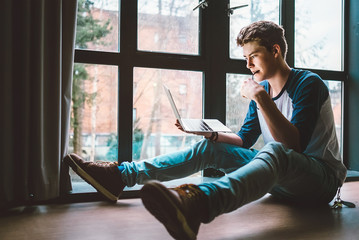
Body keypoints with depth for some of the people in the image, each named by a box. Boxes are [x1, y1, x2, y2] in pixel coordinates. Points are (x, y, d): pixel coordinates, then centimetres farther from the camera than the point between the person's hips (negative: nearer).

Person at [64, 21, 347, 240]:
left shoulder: (308, 83, -11)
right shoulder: (262, 88, 10)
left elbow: (294, 145, -23)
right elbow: (245, 139, 13)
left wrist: (261, 99, -28)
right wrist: (210, 133, -3)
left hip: (321, 178, -6)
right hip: (279, 175, 7)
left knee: (275, 152, -41)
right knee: (207, 148, -6)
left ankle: (198, 202, -72)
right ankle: (120, 175, -12)